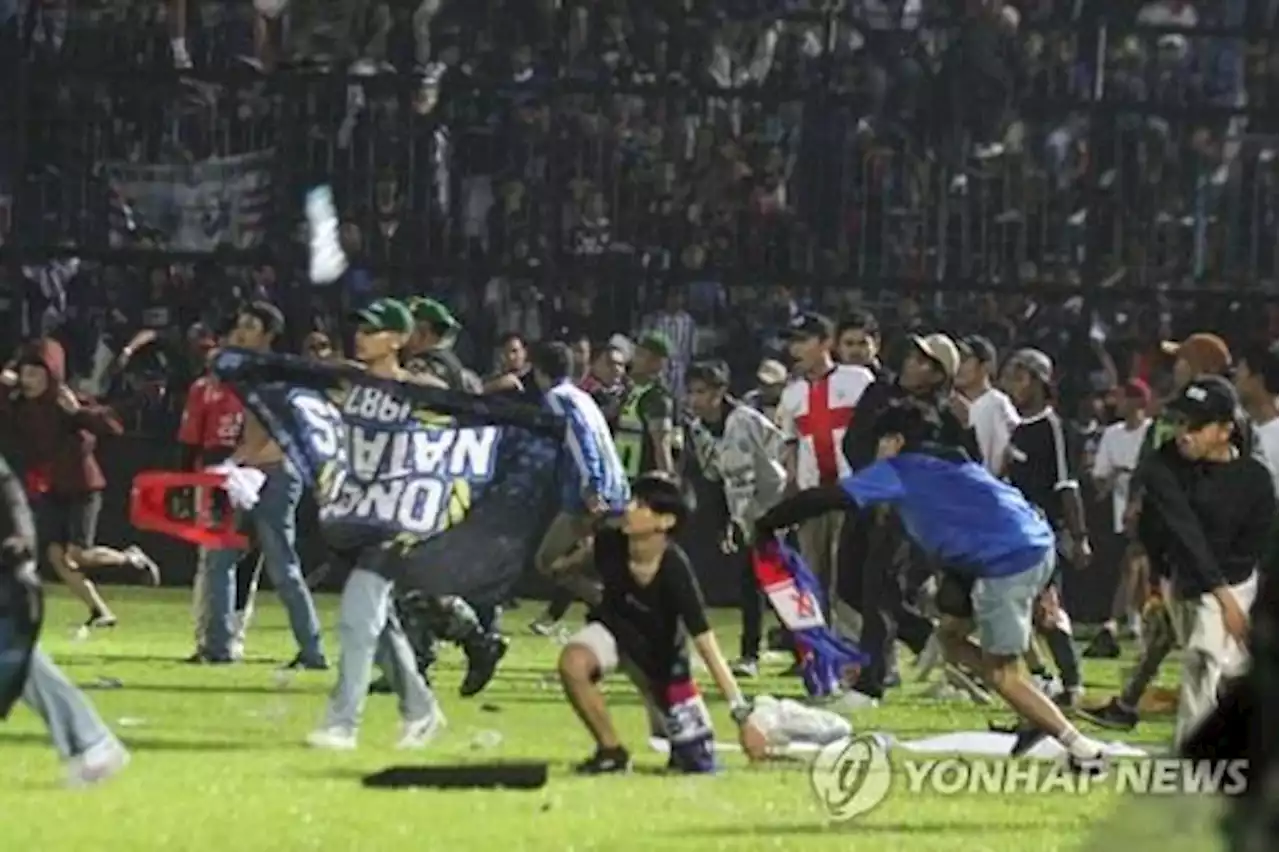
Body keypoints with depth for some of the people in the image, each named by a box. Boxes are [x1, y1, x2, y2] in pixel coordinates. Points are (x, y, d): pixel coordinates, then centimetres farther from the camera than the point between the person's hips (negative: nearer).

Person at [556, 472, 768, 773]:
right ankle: (611, 752, -13)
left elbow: (707, 647, -36)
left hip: (659, 657, -2)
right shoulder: (609, 544, -26)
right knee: (573, 662, -35)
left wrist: (742, 715, -39)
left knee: (699, 765, 0)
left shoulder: (675, 572, -35)